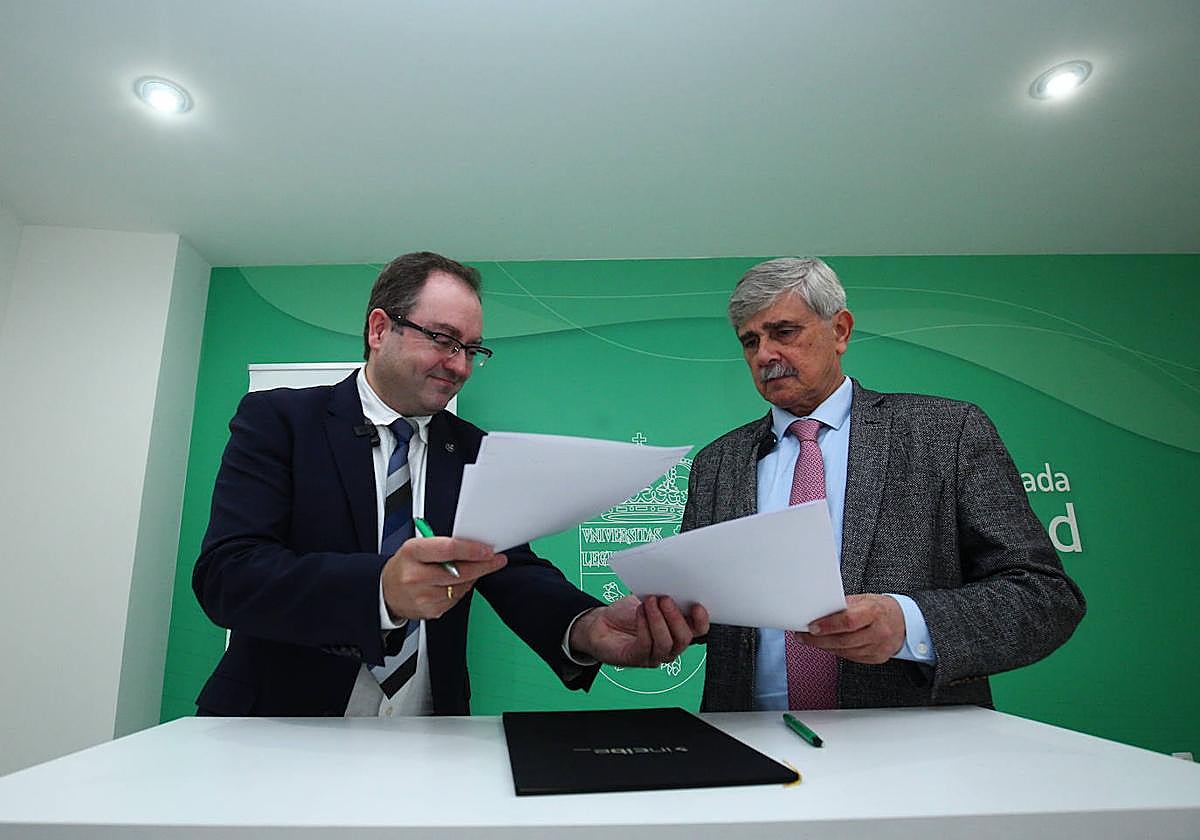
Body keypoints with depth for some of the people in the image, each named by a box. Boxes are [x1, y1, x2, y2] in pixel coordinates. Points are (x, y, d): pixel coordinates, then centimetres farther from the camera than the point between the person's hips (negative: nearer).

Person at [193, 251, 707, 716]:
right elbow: (225, 574, -18)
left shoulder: (473, 452, 4)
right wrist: (381, 589, -36)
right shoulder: (277, 419, -6)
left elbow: (514, 572, -6)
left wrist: (586, 627, -28)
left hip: (427, 738, 1)